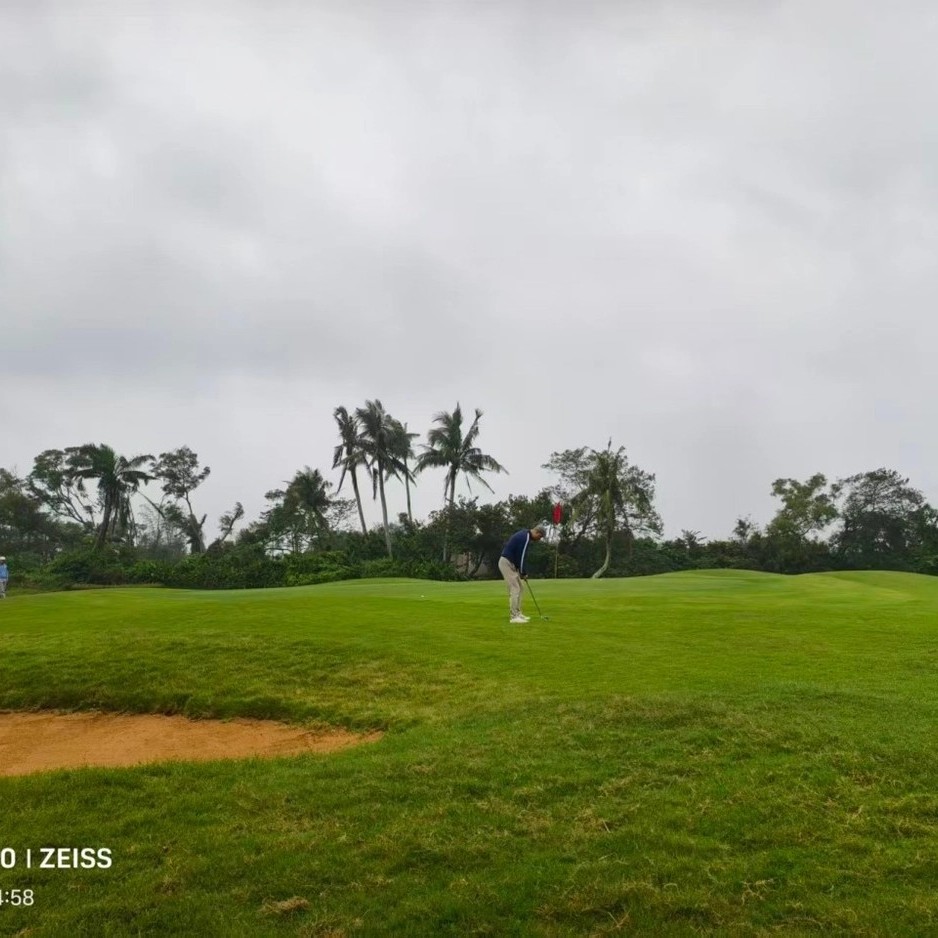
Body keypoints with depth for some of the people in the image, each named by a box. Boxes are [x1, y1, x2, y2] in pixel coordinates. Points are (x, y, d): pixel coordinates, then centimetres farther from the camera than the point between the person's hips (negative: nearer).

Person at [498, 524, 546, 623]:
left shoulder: (524, 534, 14)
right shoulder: (525, 538, -18)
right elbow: (520, 556, -17)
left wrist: (521, 572, 12)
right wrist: (523, 573, -5)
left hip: (509, 563, 10)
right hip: (507, 563, -10)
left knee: (518, 588, 13)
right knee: (515, 589, -11)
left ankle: (517, 614, 17)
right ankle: (513, 617, -9)